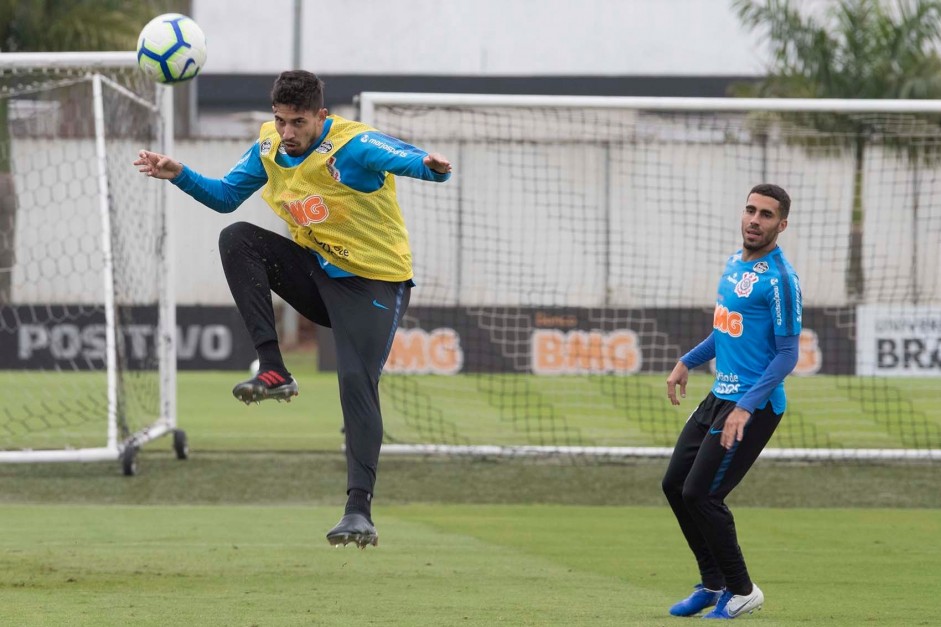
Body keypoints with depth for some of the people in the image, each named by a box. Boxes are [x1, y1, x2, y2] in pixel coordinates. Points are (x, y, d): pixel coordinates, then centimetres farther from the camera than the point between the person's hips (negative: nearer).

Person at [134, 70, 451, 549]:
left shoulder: (353, 146, -23)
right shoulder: (269, 147, -3)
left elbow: (410, 159, -38)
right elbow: (226, 195, 11)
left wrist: (432, 167, -62)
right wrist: (180, 176, -6)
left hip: (375, 283, -6)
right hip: (315, 270, 6)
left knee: (356, 381, -21)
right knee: (236, 239, -15)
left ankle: (359, 510, -19)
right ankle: (273, 373, -17)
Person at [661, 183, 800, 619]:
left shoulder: (779, 279, -17)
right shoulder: (735, 263, 10)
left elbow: (787, 354, -18)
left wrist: (746, 408, -25)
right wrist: (687, 362, 22)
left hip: (754, 407, -9)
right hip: (720, 397, 9)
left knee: (700, 494, -11)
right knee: (675, 485, 13)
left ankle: (741, 591, 6)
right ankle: (713, 583, 25)